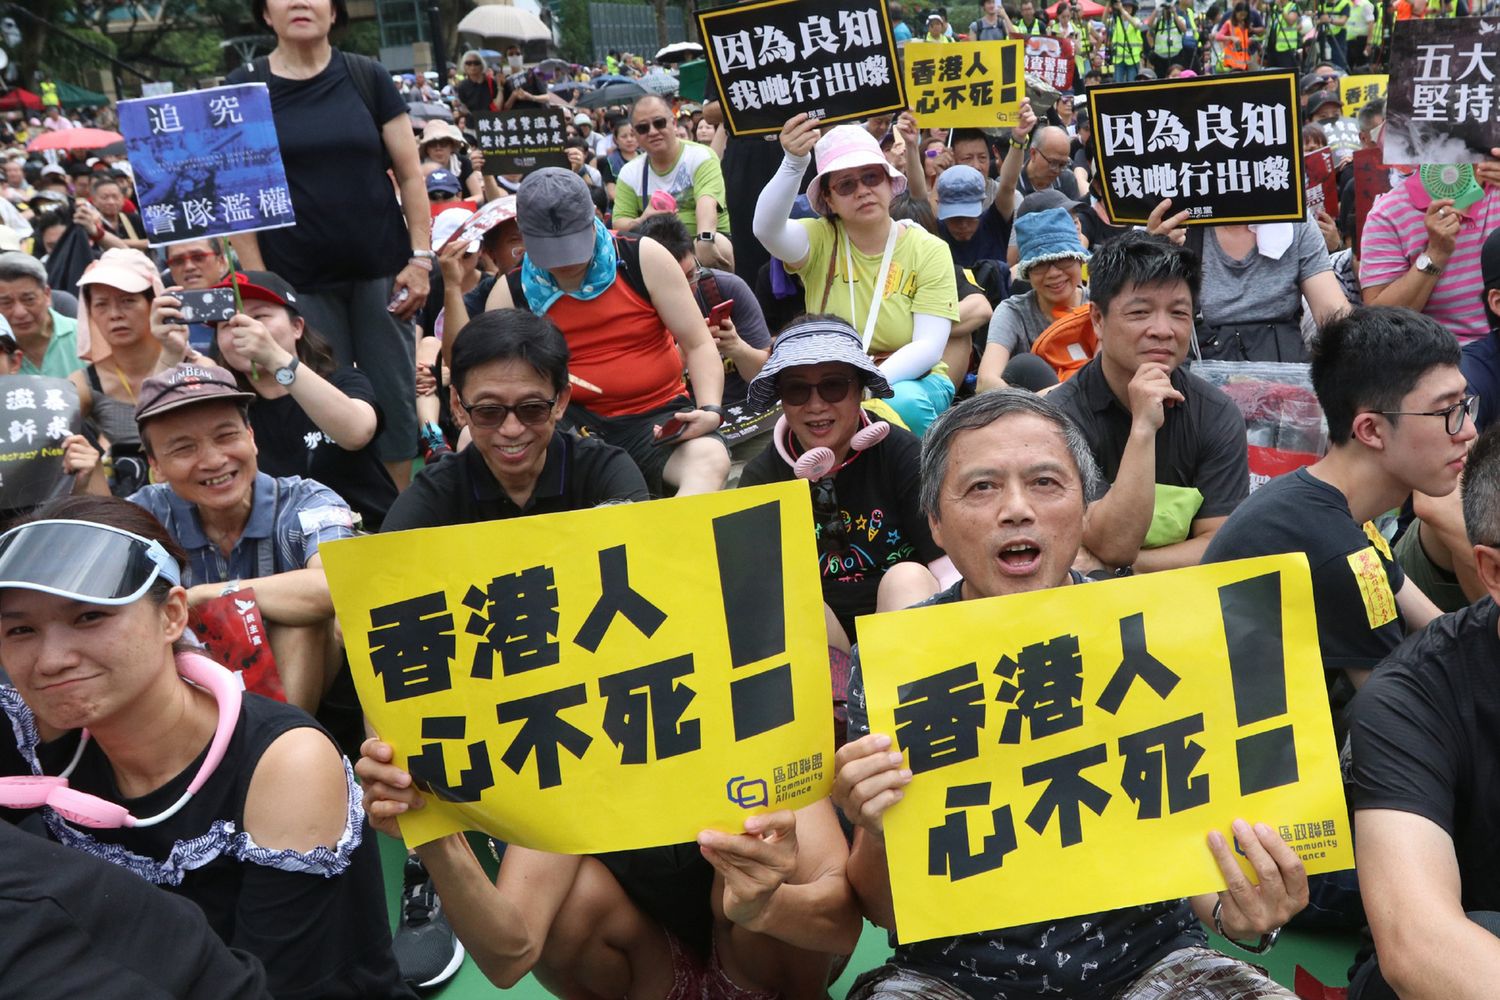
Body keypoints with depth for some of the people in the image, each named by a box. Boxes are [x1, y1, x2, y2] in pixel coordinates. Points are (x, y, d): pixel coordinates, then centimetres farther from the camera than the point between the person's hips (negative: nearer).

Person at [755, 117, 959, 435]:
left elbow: (929, 346, -11)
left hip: (911, 379, 1)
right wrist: (794, 163, -42)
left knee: (903, 402, -34)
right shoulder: (820, 241, -1)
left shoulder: (929, 250, -2)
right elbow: (767, 229, -24)